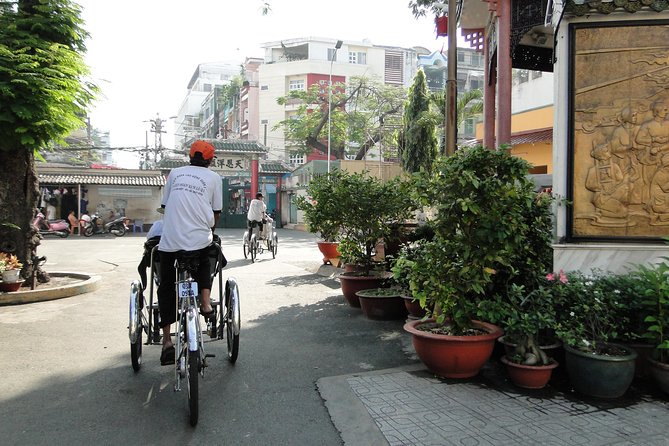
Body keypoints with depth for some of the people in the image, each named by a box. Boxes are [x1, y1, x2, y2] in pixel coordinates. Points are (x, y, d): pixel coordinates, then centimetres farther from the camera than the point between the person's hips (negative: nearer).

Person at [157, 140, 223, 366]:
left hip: (170, 239, 1)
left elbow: (164, 205, 19)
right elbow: (216, 213, 9)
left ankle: (167, 341, 5)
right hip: (200, 240, -1)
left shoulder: (175, 173, 14)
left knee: (166, 287, 12)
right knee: (203, 265, 31)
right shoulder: (214, 178, 8)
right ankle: (206, 300, 7)